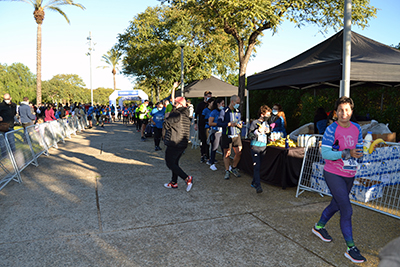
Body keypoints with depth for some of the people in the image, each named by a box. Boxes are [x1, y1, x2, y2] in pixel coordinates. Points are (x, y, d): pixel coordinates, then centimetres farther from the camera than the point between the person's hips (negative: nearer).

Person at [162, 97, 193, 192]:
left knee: (170, 163, -1)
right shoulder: (187, 117, 12)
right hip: (183, 144, 9)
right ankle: (174, 183, 26)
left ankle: (187, 178, -9)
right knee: (175, 162, 19)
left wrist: (164, 134, 10)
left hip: (174, 144, -9)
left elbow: (166, 124, -7)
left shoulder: (175, 114, -15)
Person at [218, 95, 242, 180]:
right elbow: (219, 123, -12)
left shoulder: (238, 111, 10)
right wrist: (229, 124, -24)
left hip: (236, 135, 4)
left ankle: (234, 168, 24)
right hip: (227, 136, -4)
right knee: (227, 154, 4)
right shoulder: (224, 111, -7)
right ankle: (227, 171, 18)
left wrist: (239, 125, -6)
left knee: (239, 153, 1)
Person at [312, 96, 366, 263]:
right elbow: (325, 153, -21)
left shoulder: (356, 128, 3)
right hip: (333, 174, -7)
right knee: (347, 210, -8)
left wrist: (361, 152, -13)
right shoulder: (332, 129, -17)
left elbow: (359, 149, 10)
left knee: (336, 204, 21)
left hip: (349, 175, 7)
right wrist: (347, 153, -30)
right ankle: (350, 248, 6)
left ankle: (319, 227, 44)